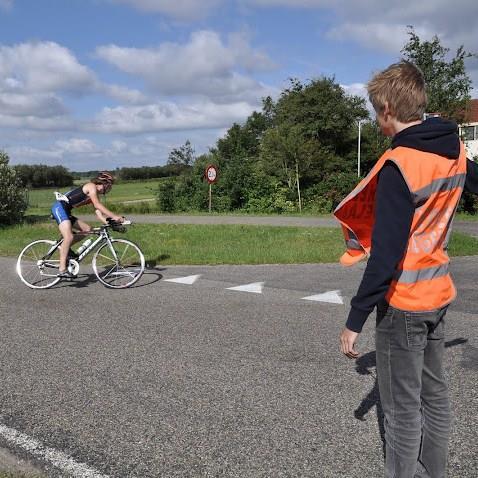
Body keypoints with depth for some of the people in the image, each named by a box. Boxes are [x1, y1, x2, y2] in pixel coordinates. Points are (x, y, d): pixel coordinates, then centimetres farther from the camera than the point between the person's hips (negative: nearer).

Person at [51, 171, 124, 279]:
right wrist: (114, 216, -25)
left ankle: (65, 248, 10)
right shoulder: (91, 186, -8)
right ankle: (62, 270, -28)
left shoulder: (95, 193, 19)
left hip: (65, 211, 10)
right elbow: (98, 205, -21)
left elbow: (98, 211, 11)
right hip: (59, 207, -10)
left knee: (87, 229, 4)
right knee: (69, 237, -24)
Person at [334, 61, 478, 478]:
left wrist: (356, 319, -20)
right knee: (434, 394, 19)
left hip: (402, 301, -8)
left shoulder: (398, 165, -21)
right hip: (438, 293, 8)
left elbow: (385, 253, -25)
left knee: (403, 407, 6)